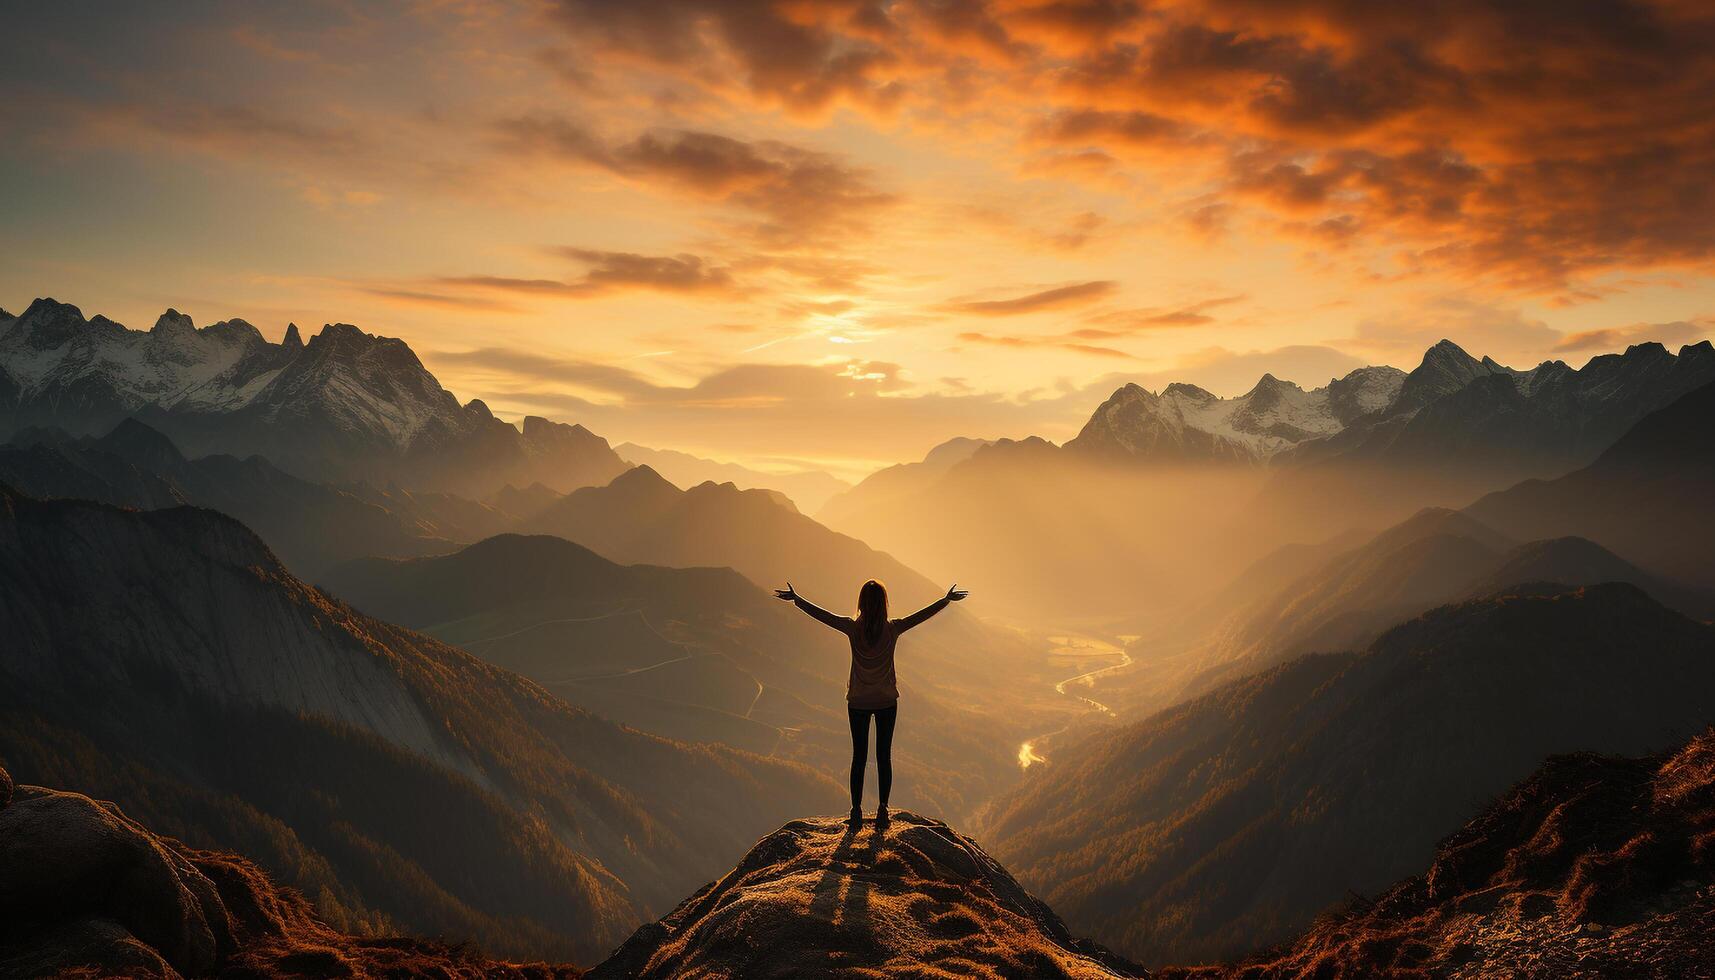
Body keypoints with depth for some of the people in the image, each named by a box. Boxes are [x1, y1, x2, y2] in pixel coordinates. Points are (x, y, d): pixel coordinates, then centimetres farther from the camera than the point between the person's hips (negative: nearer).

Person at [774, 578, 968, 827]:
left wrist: (796, 598, 7)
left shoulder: (853, 628, -14)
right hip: (887, 701, 0)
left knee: (859, 756, 9)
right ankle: (883, 809, 12)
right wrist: (947, 600, 12)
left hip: (858, 702, 0)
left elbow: (821, 614, -5)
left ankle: (856, 811, 13)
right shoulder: (893, 629, -12)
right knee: (884, 755, 9)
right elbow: (924, 614, -1)